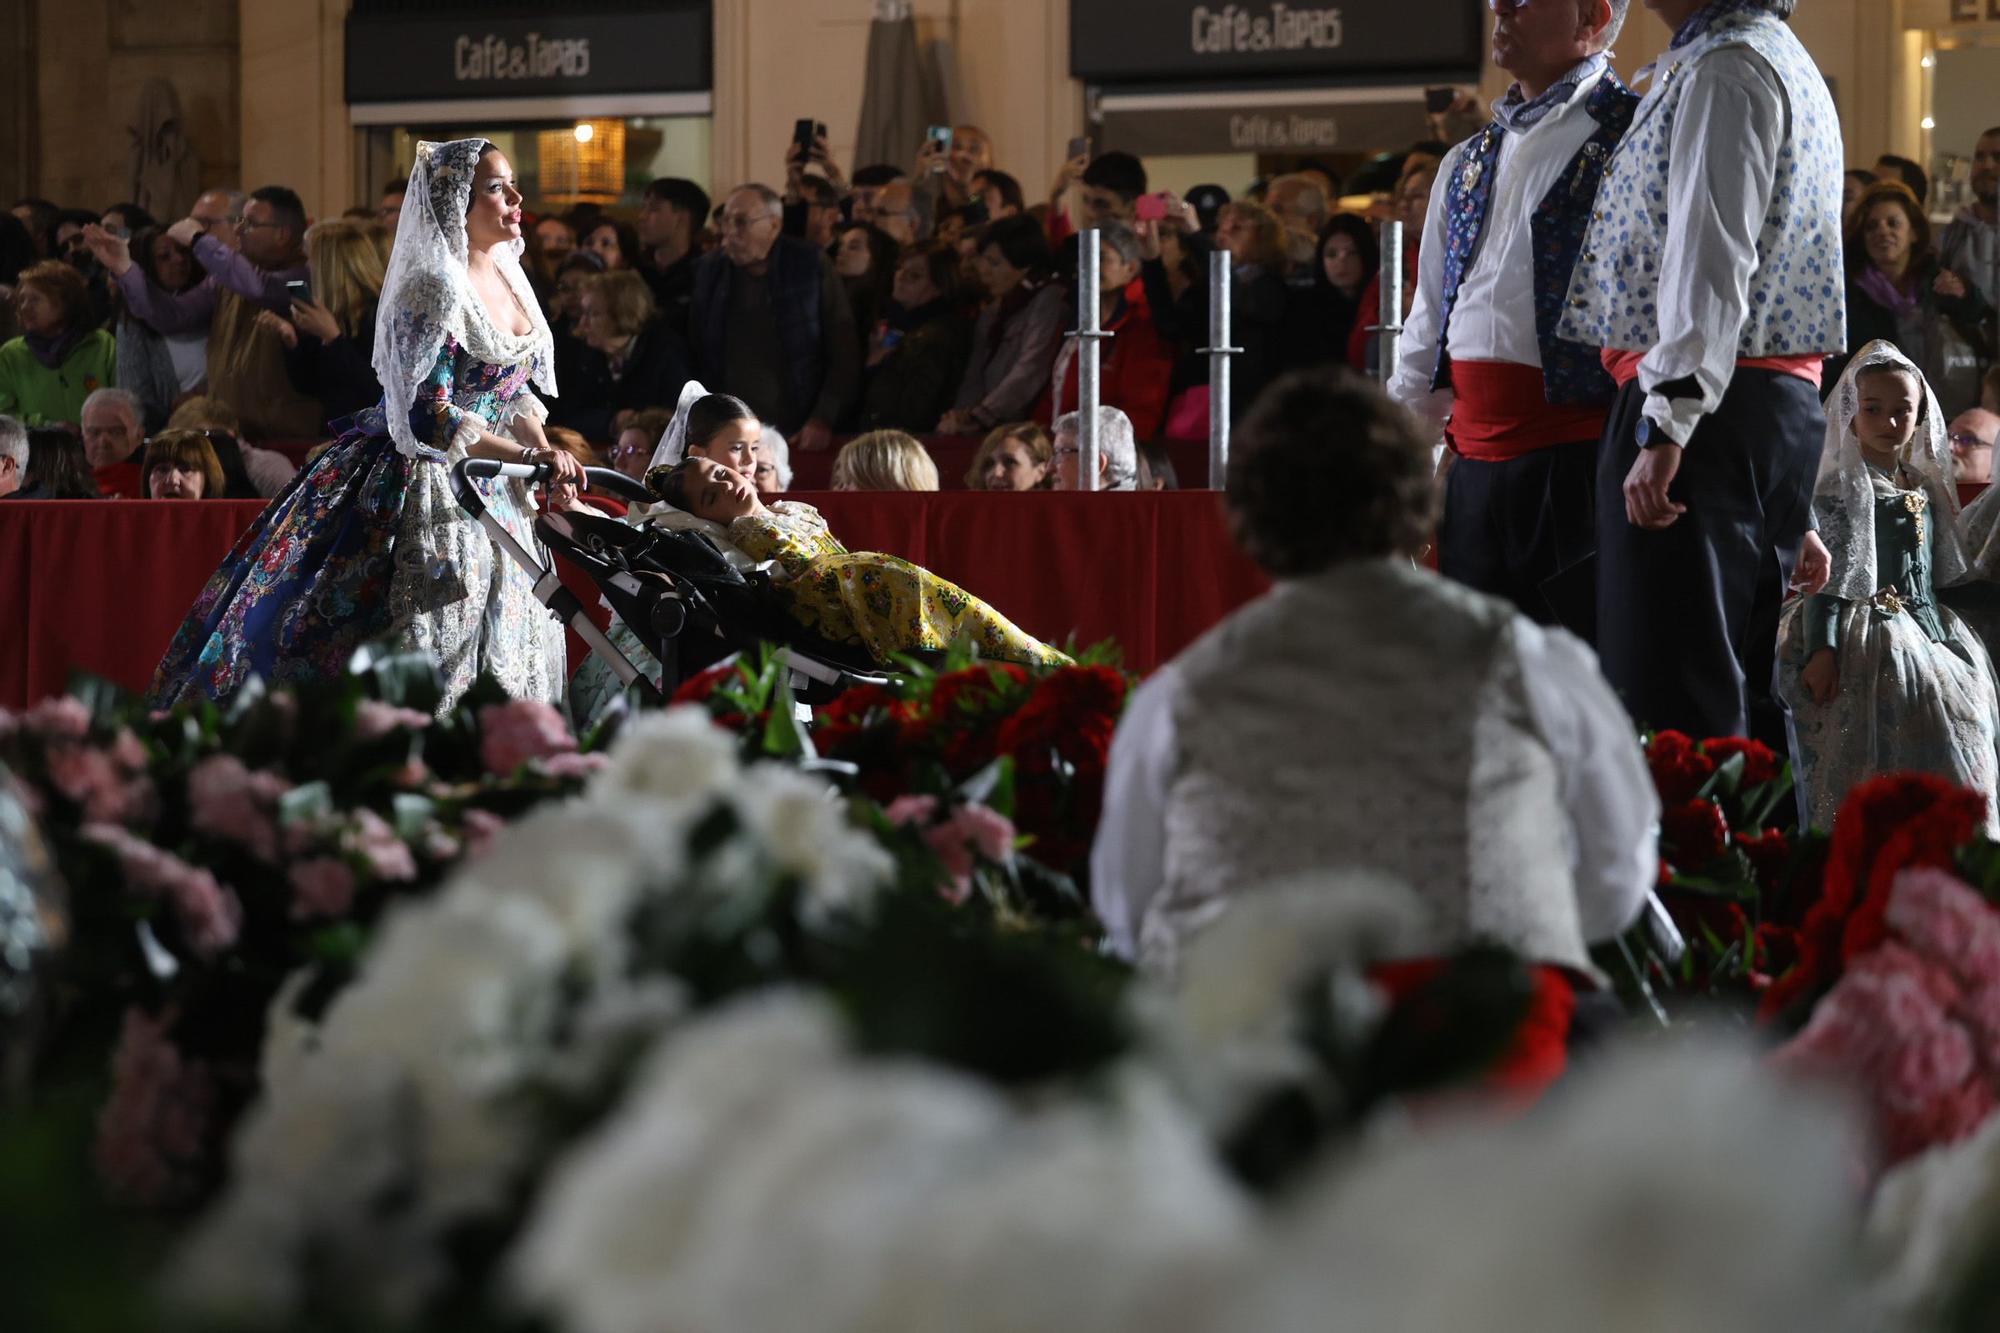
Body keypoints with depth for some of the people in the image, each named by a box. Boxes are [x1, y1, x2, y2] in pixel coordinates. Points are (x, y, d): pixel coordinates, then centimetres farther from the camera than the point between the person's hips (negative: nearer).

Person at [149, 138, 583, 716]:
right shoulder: (433, 289, -18)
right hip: (430, 488, -9)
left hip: (495, 494, 9)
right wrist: (531, 456, -26)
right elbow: (432, 420, -23)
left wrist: (545, 458, -2)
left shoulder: (509, 278, 9)